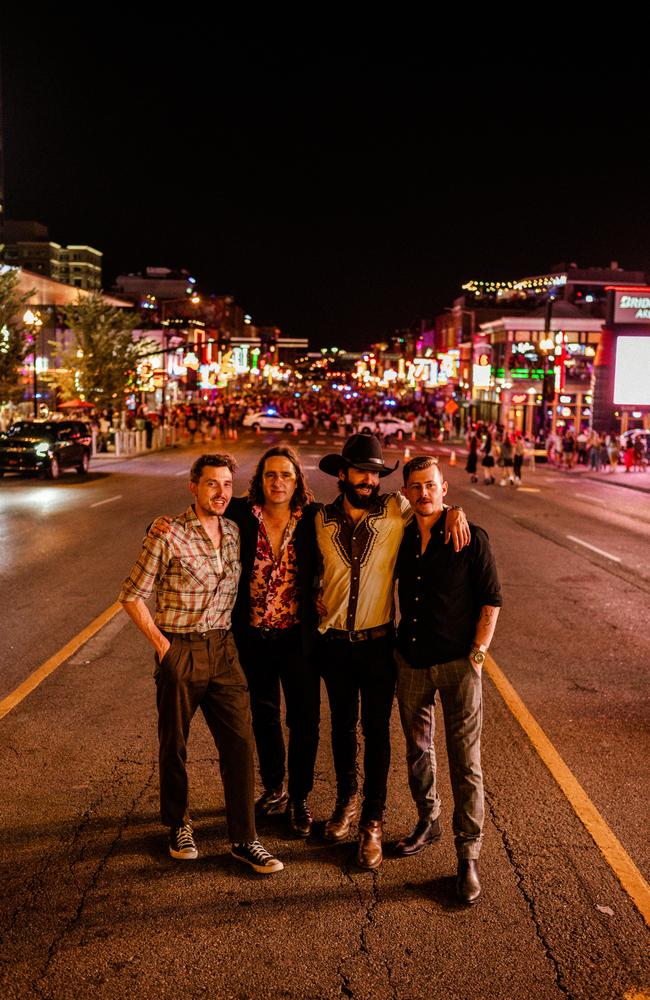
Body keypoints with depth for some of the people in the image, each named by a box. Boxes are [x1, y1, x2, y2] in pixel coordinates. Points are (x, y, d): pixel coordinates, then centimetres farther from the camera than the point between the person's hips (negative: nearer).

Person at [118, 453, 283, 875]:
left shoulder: (234, 532, 5)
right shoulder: (168, 537, -11)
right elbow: (132, 595, -6)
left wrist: (229, 636, 7)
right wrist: (161, 643, -8)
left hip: (223, 650, 4)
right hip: (179, 652, -4)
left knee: (241, 742, 1)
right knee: (174, 745, 11)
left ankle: (244, 839, 13)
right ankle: (179, 825, 33)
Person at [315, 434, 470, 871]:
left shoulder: (396, 510, -8)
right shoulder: (322, 519, -1)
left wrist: (456, 511, -12)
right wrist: (314, 600, 2)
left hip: (378, 642, -2)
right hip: (334, 642, 2)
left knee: (377, 731, 5)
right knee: (342, 725, 17)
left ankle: (373, 821, 19)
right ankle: (347, 799, 38)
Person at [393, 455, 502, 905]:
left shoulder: (471, 538, -8)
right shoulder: (401, 537, 4)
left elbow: (491, 600, -5)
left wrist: (477, 653, -10)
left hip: (458, 664, -4)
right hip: (411, 661, 5)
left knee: (466, 761, -1)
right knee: (418, 749, 17)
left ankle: (468, 855, 9)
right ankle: (428, 821, 38)